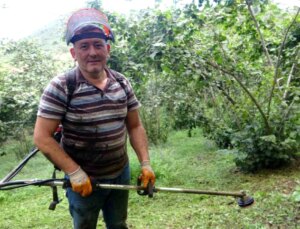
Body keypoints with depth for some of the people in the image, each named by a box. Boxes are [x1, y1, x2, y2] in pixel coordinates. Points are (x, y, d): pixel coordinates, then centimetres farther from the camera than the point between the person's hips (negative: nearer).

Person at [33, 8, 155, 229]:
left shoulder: (122, 83, -2)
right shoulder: (61, 87, -17)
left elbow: (135, 126, 4)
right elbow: (42, 137, -17)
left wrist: (145, 163, -5)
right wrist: (74, 172, -21)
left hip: (121, 173, 4)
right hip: (84, 180, -4)